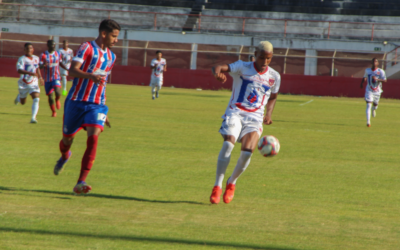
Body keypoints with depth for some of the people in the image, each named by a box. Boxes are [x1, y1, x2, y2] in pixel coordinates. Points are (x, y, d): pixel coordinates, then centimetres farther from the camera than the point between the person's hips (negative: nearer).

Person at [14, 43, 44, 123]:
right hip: (23, 84, -3)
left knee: (36, 99, -18)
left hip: (33, 83, 3)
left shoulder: (36, 58, 5)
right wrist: (30, 73, -41)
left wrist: (40, 77, 19)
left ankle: (33, 117, -17)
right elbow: (19, 70, -29)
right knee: (23, 102, 15)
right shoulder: (22, 59, -15)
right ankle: (19, 97, 51)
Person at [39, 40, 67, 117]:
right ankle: (53, 112, 22)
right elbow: (40, 66, -11)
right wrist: (44, 65, -33)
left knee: (57, 92, -24)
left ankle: (57, 100, 12)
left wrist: (67, 69, 8)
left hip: (56, 77, 1)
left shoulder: (58, 54, 6)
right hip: (47, 78, 0)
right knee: (50, 96, 4)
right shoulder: (43, 55, -5)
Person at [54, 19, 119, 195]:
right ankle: (64, 156, 50)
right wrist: (90, 76, -38)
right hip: (77, 101, -4)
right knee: (67, 138, 11)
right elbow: (72, 71, -19)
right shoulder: (87, 48, -7)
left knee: (93, 138, -18)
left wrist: (103, 110, 26)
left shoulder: (111, 57, 14)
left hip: (97, 105, 4)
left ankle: (80, 183, -23)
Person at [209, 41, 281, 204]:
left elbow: (272, 98, 27)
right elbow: (219, 68, -17)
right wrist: (218, 72, -42)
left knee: (248, 151, -20)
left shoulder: (274, 77, 9)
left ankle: (232, 183, 6)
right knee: (228, 143, -26)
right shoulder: (243, 67, -1)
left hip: (255, 118, 2)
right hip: (235, 113, -2)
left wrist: (268, 114, 9)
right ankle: (217, 186, -16)